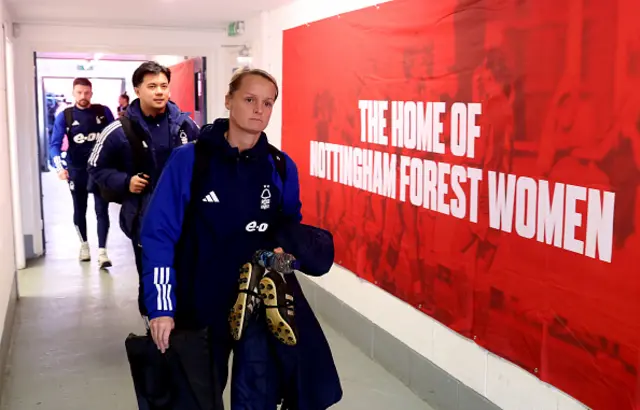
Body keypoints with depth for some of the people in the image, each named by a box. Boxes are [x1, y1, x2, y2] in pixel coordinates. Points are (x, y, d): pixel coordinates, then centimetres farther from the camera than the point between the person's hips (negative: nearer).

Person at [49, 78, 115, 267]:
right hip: (77, 169, 1)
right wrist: (59, 167, -26)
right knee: (80, 209, 15)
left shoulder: (103, 111, -2)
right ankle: (84, 244, 34)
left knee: (102, 210, -5)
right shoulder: (64, 116, -4)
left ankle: (102, 251, -6)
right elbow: (55, 144, -10)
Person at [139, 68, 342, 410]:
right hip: (198, 303, -1)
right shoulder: (189, 160, -10)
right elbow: (158, 234, -11)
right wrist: (161, 306, -15)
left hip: (262, 302, 2)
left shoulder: (281, 167, -1)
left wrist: (284, 251, -8)